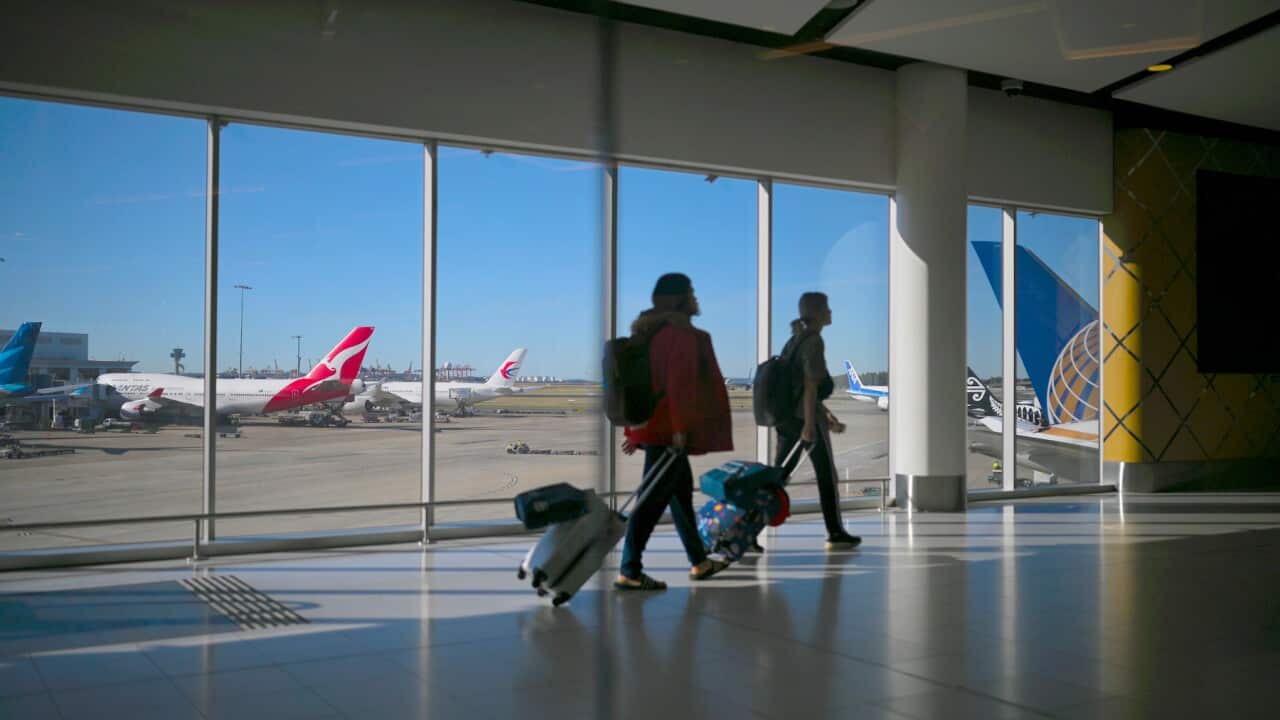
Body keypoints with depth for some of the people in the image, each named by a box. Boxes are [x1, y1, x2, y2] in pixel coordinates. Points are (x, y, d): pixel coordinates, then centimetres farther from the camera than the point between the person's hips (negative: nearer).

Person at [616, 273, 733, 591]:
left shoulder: (654, 332, 15)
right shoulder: (682, 333, -13)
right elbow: (678, 383, -21)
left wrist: (635, 427, 20)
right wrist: (681, 427, -22)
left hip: (653, 424, 10)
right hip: (668, 429, -10)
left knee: (681, 489, 18)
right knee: (654, 497, -7)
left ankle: (699, 561, 29)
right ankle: (629, 572, -4)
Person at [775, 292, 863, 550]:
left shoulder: (796, 340, 17)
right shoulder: (813, 341, -11)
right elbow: (810, 384, -19)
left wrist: (827, 416, 27)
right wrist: (810, 424, -23)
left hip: (787, 416, 8)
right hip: (806, 417, -8)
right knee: (827, 475, 6)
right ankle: (835, 534, 16)